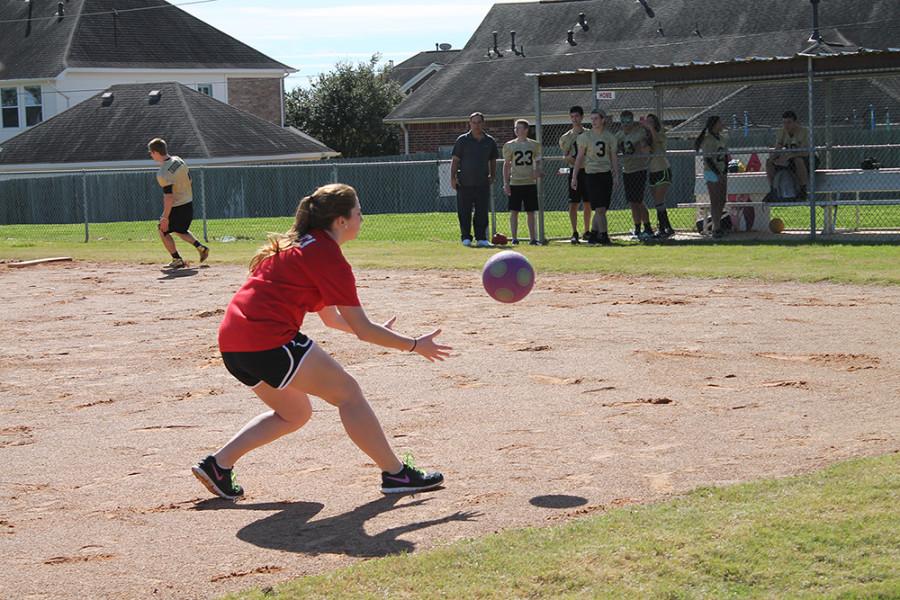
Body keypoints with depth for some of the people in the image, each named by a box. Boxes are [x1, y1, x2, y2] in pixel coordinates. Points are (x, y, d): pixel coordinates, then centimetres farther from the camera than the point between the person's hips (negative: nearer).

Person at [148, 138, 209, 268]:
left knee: (163, 230, 13)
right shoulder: (179, 160, 0)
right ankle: (200, 247, 14)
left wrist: (165, 217, -21)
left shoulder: (162, 174, -24)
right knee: (179, 229, 28)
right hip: (189, 203, 8)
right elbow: (189, 180, 10)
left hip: (177, 208, -8)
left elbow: (169, 197, -26)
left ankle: (177, 260, 11)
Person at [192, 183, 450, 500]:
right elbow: (362, 329, -7)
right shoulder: (328, 257, -8)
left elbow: (330, 317, 29)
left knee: (295, 413, 23)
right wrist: (414, 345, 3)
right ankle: (395, 473, 5)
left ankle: (217, 464, 18)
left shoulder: (297, 244, 21)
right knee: (348, 393, 1)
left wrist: (377, 332, 35)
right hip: (269, 340, -9)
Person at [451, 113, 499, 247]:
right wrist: (453, 178, -6)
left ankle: (481, 238, 6)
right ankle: (466, 237, 10)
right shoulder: (462, 140, 1)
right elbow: (455, 160, 2)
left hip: (483, 183, 2)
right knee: (464, 213, 1)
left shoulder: (490, 141, 9)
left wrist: (492, 176, 9)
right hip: (464, 183, -2)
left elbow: (493, 160, 20)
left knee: (482, 213, 1)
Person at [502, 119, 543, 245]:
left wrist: (537, 171, -6)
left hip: (530, 183, 1)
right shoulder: (509, 145, 2)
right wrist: (505, 184, -2)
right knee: (514, 211, -2)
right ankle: (514, 238, 3)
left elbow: (537, 162, 16)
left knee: (530, 212, 5)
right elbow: (506, 165, 5)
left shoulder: (534, 145, 6)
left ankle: (533, 238, 10)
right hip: (515, 183, -1)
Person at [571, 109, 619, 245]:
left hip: (606, 174, 3)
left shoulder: (610, 137, 7)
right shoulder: (586, 136, 0)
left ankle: (593, 235, 14)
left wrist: (615, 175, 4)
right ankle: (604, 236, -9)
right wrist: (574, 176, -1)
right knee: (599, 208, -10)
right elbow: (580, 157, 2)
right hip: (591, 174, -3)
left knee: (602, 209, 3)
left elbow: (613, 157, 12)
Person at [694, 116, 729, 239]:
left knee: (722, 201, 8)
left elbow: (726, 156, 15)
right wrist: (718, 174, -17)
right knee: (715, 201, -8)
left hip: (721, 172, 8)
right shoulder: (707, 139, -11)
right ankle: (716, 228, -7)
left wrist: (725, 172, 4)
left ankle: (717, 226, 16)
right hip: (711, 173, -8)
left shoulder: (722, 138, 13)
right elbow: (708, 159, -15)